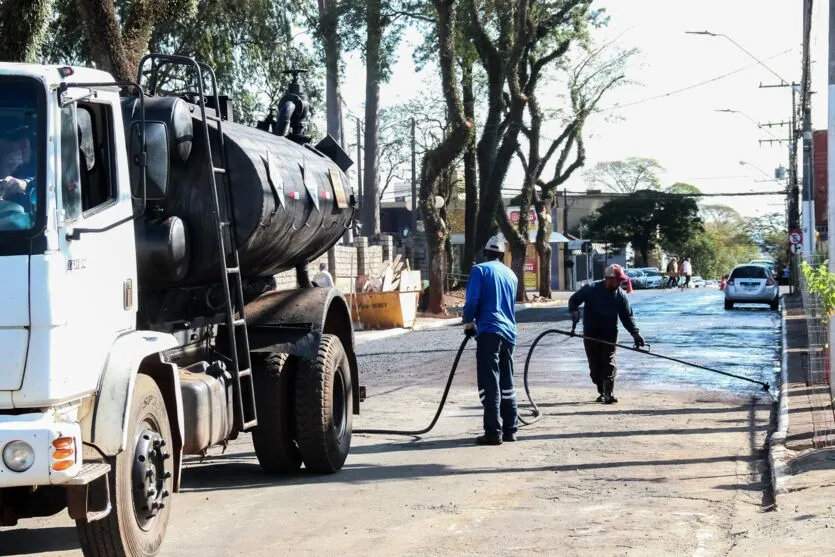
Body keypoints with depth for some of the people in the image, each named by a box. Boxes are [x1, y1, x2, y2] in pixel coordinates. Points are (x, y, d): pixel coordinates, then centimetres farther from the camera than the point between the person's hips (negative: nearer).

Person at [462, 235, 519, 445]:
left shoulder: (480, 270, -2)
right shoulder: (511, 275, 17)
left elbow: (472, 300, -10)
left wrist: (468, 322, 7)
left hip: (489, 331, -6)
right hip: (508, 333, 6)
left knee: (489, 384, -7)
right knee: (507, 384, 14)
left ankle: (493, 432, -11)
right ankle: (510, 429, 16)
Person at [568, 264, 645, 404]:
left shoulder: (620, 295, -2)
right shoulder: (591, 289, -8)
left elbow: (627, 316, 1)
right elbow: (573, 300, 1)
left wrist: (635, 333, -10)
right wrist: (574, 311, -19)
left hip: (609, 335, 0)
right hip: (591, 334, 0)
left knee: (609, 364, -11)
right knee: (595, 366, 5)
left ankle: (609, 394, -13)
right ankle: (602, 391, 20)